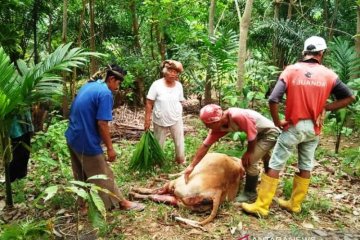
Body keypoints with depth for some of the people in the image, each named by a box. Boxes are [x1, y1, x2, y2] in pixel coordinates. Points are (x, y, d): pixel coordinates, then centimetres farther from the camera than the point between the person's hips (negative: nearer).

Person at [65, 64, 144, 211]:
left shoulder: (88, 86, 9)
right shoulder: (105, 93, -19)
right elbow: (102, 124, -23)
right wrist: (110, 148, -15)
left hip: (73, 137, 9)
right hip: (87, 141, -9)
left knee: (82, 176, 21)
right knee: (104, 176, 6)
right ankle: (121, 203, 21)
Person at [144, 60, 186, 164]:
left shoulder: (179, 85, -6)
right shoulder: (156, 84, -16)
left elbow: (179, 102, 6)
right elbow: (149, 103, -12)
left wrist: (179, 115, 12)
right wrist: (147, 120, -13)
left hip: (176, 119, 2)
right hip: (160, 120, -2)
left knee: (180, 142, 10)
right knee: (158, 144, 15)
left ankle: (181, 161, 32)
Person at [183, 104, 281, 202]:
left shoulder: (237, 116, -38)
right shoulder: (218, 125, -13)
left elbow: (252, 134, -27)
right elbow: (205, 146, -10)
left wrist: (248, 152, -11)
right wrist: (191, 166, -12)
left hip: (270, 132, -8)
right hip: (260, 133, 8)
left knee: (250, 161, -13)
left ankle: (250, 193, 9)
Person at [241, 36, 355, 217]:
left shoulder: (291, 70, -9)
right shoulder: (328, 75, -1)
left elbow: (273, 100, -18)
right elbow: (349, 98, 3)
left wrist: (277, 122, -5)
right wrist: (324, 107, 3)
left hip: (294, 126, -3)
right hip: (313, 128, 3)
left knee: (275, 165, 2)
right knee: (306, 167, 16)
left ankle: (261, 206, 6)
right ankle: (294, 204, 28)